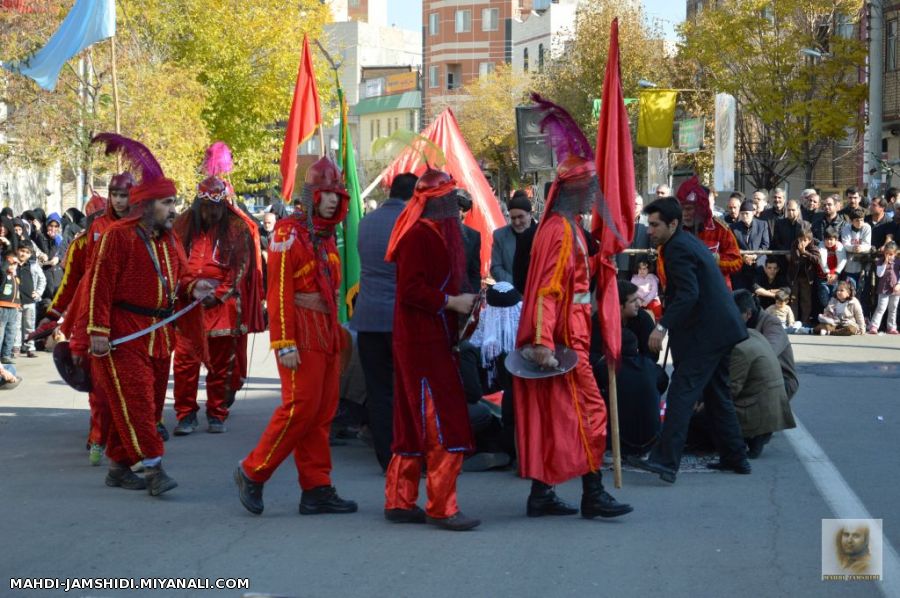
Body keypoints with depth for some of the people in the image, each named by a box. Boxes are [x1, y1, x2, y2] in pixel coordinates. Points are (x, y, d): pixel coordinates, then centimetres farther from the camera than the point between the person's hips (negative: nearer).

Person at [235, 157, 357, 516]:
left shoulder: (326, 235, 17)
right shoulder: (289, 233, -10)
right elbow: (279, 292, -15)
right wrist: (285, 345, -20)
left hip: (326, 335, 9)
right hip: (302, 335, -9)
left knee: (323, 412, 8)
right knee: (301, 407, -11)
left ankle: (317, 490, 11)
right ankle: (253, 473, 2)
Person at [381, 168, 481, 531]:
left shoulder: (439, 233, 17)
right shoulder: (418, 236, -15)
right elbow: (411, 289, -22)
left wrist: (465, 300, 9)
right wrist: (452, 302, -21)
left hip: (434, 341, 10)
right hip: (423, 345, -10)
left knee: (414, 425, 13)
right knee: (443, 424, -8)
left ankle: (400, 502, 18)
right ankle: (441, 508, -5)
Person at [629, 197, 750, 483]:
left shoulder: (678, 249, -15)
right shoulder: (690, 241, 17)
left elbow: (689, 294, -26)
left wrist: (663, 327, -29)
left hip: (704, 335, -11)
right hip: (722, 329, 11)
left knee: (681, 393, -15)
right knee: (717, 395, 17)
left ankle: (665, 461, -21)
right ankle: (734, 457, 23)